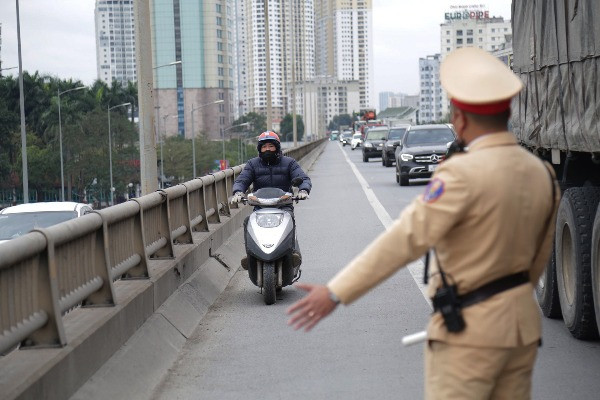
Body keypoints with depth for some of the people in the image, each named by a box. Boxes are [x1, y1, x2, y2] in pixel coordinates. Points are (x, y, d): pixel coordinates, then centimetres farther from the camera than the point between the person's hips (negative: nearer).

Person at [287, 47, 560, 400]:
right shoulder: (541, 173, 4)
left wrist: (336, 292, -25)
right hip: (522, 323, 8)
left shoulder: (464, 173, -20)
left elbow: (408, 237, -25)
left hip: (470, 332, -8)